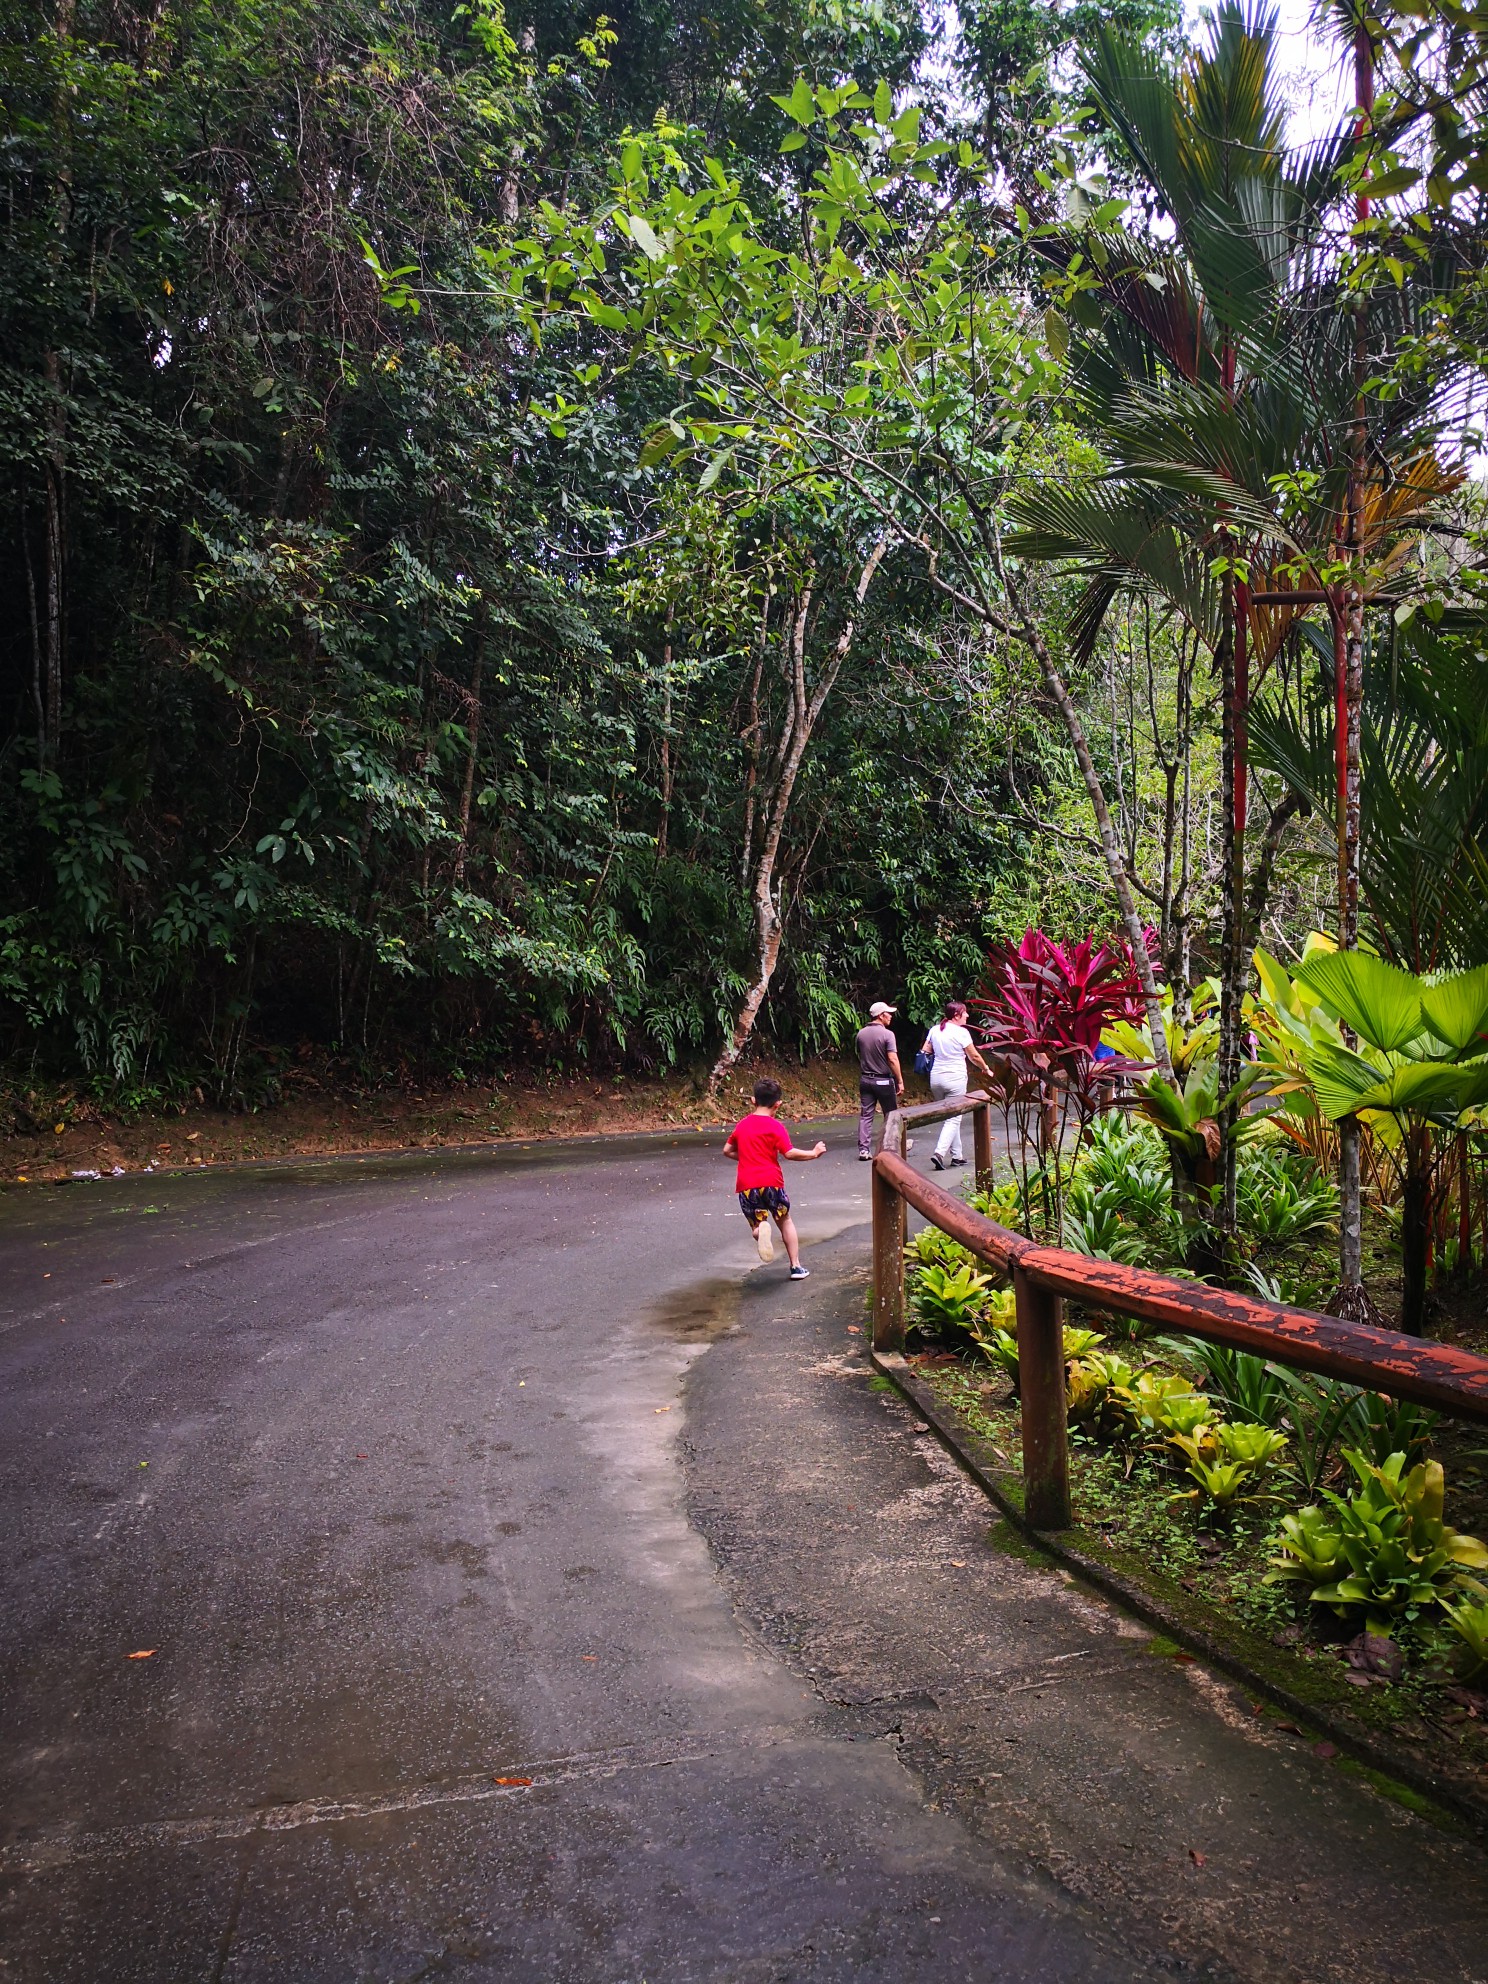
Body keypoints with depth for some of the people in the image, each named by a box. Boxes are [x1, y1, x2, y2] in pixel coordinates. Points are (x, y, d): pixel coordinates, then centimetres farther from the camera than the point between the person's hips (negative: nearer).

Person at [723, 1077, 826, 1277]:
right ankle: (796, 1266, 18)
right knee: (785, 1221, 18)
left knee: (756, 1224, 12)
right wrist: (813, 1153, 0)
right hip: (770, 1181, -2)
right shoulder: (775, 1126, -5)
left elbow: (727, 1150, 18)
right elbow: (790, 1153, -13)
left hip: (746, 1184, 2)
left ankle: (761, 1229, -26)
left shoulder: (742, 1124, 10)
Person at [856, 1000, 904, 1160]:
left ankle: (864, 1149, -4)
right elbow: (893, 1059, -19)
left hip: (865, 1080, 5)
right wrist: (900, 1081, -14)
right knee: (891, 1115, 11)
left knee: (865, 1115, 3)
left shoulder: (861, 1033, 4)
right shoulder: (887, 1034, -14)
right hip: (884, 1080, -4)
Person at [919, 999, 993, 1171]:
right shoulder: (961, 1032, -10)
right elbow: (974, 1056, -4)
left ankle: (956, 1155, 19)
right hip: (955, 1078, -6)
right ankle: (939, 1152, -19)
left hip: (936, 1078, 6)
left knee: (949, 1117, 16)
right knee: (953, 1118, -4)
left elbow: (924, 1052, 8)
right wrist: (986, 1069, 11)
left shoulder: (934, 1030, 6)